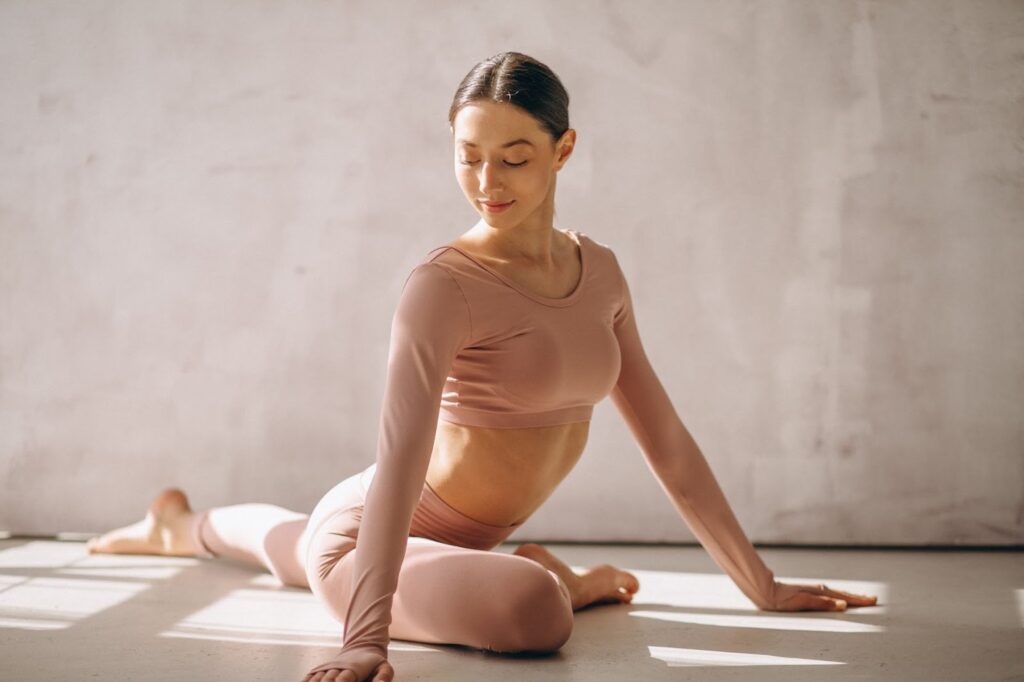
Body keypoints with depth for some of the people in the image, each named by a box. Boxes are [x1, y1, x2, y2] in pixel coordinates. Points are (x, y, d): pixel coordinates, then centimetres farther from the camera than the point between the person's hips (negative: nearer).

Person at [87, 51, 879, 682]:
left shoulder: (600, 271, -3)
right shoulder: (443, 284, -24)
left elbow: (666, 440, 0)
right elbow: (401, 459, -34)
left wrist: (762, 585, 0)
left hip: (454, 539, 8)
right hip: (366, 539, -7)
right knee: (532, 610, -37)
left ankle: (179, 525, 62)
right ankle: (572, 581, -2)